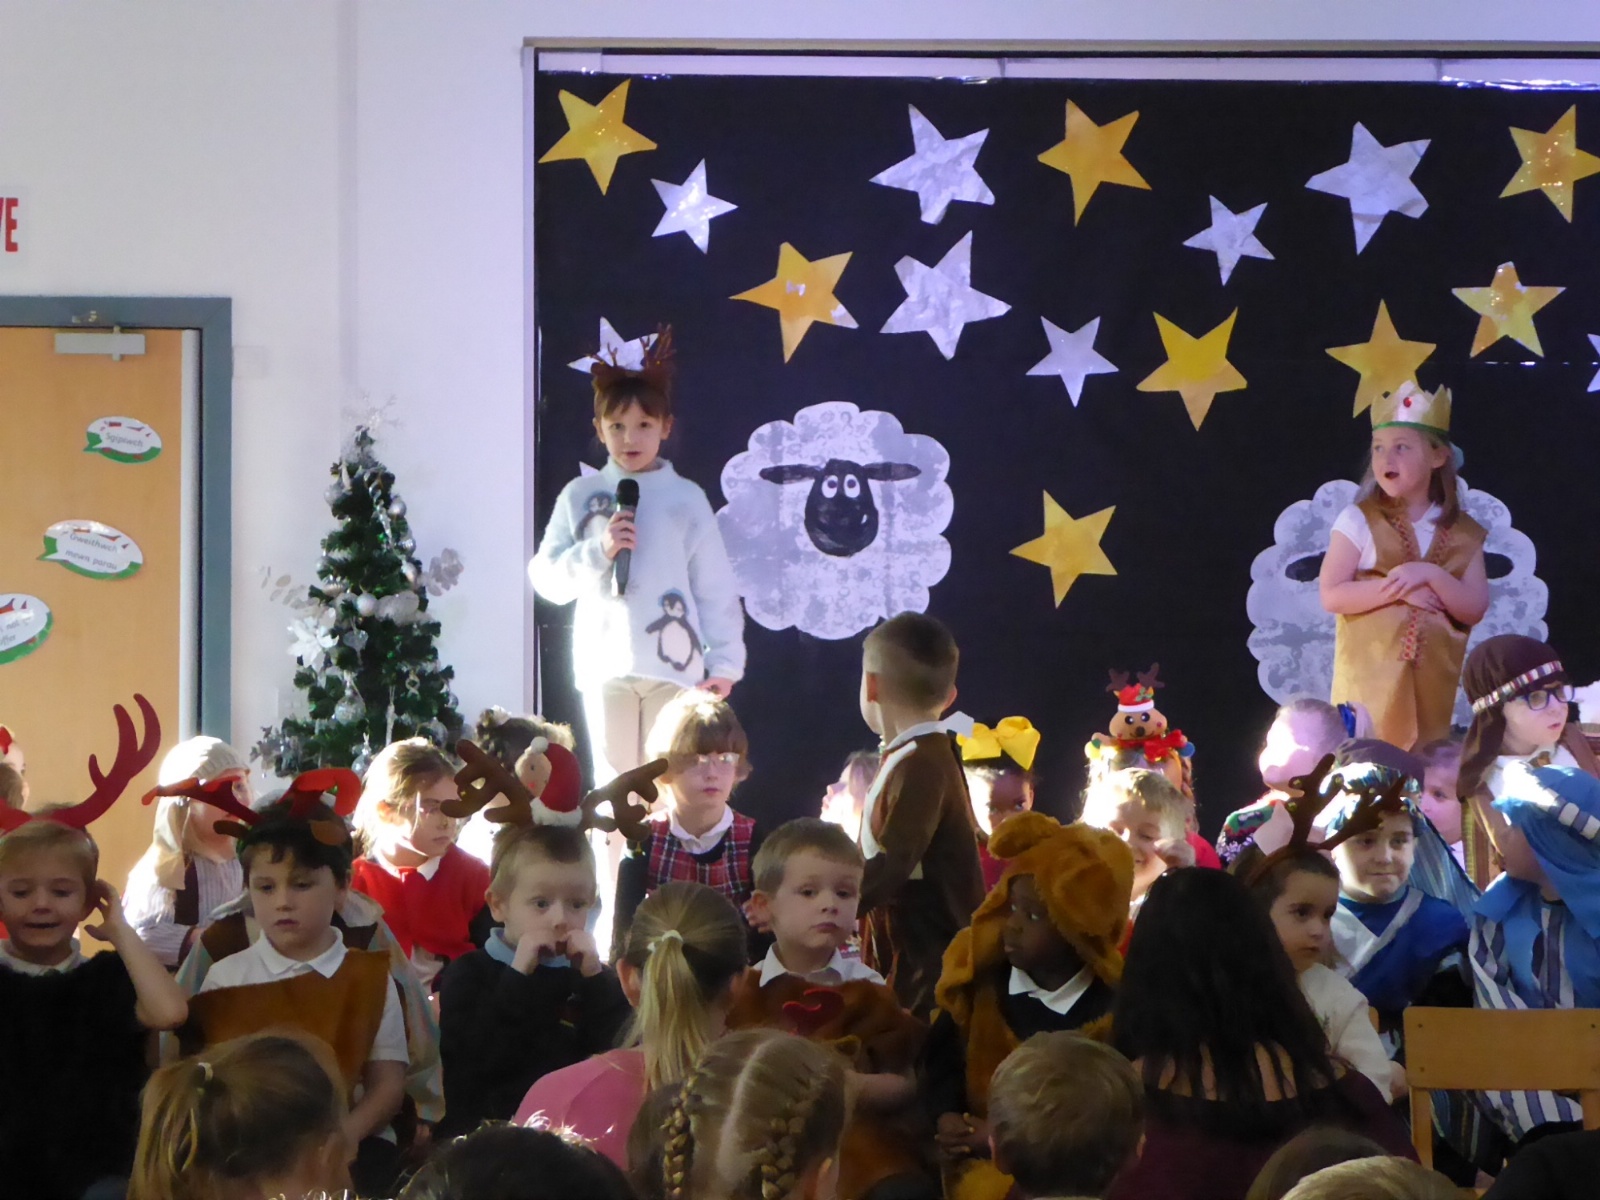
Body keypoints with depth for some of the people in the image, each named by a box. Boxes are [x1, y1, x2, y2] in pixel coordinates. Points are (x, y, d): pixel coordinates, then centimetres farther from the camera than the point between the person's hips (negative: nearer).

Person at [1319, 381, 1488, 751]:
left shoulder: (1463, 534, 5)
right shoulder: (1358, 521, -2)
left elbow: (1475, 609, -2)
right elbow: (1331, 596, -9)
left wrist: (1430, 575, -17)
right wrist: (1398, 589, -17)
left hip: (1436, 681, 3)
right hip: (1371, 676, -3)